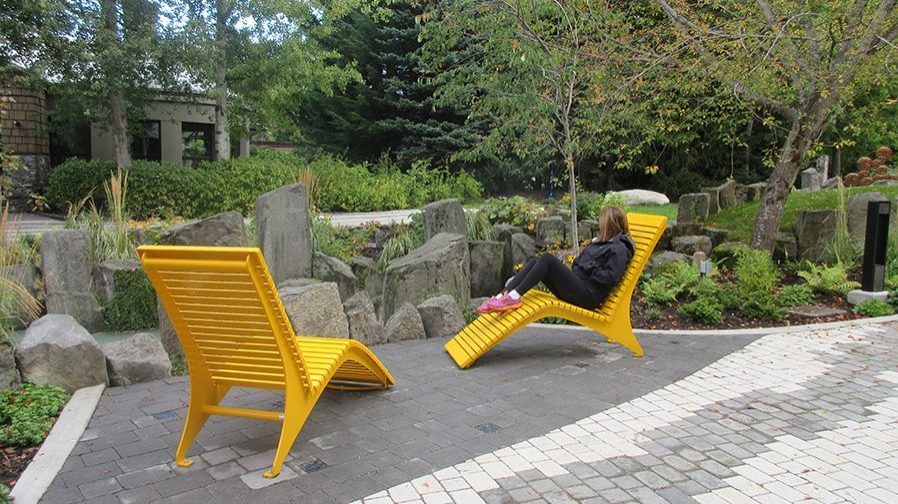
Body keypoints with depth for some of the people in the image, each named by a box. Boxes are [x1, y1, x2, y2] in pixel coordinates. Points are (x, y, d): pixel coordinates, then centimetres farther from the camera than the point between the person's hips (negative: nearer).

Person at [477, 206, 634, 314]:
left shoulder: (620, 249, -3)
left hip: (589, 296, -9)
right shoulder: (602, 243, 26)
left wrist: (589, 267, -8)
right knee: (534, 262, -4)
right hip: (577, 285, 9)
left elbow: (610, 278, -15)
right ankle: (503, 296, -19)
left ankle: (514, 296, -27)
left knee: (547, 258, -23)